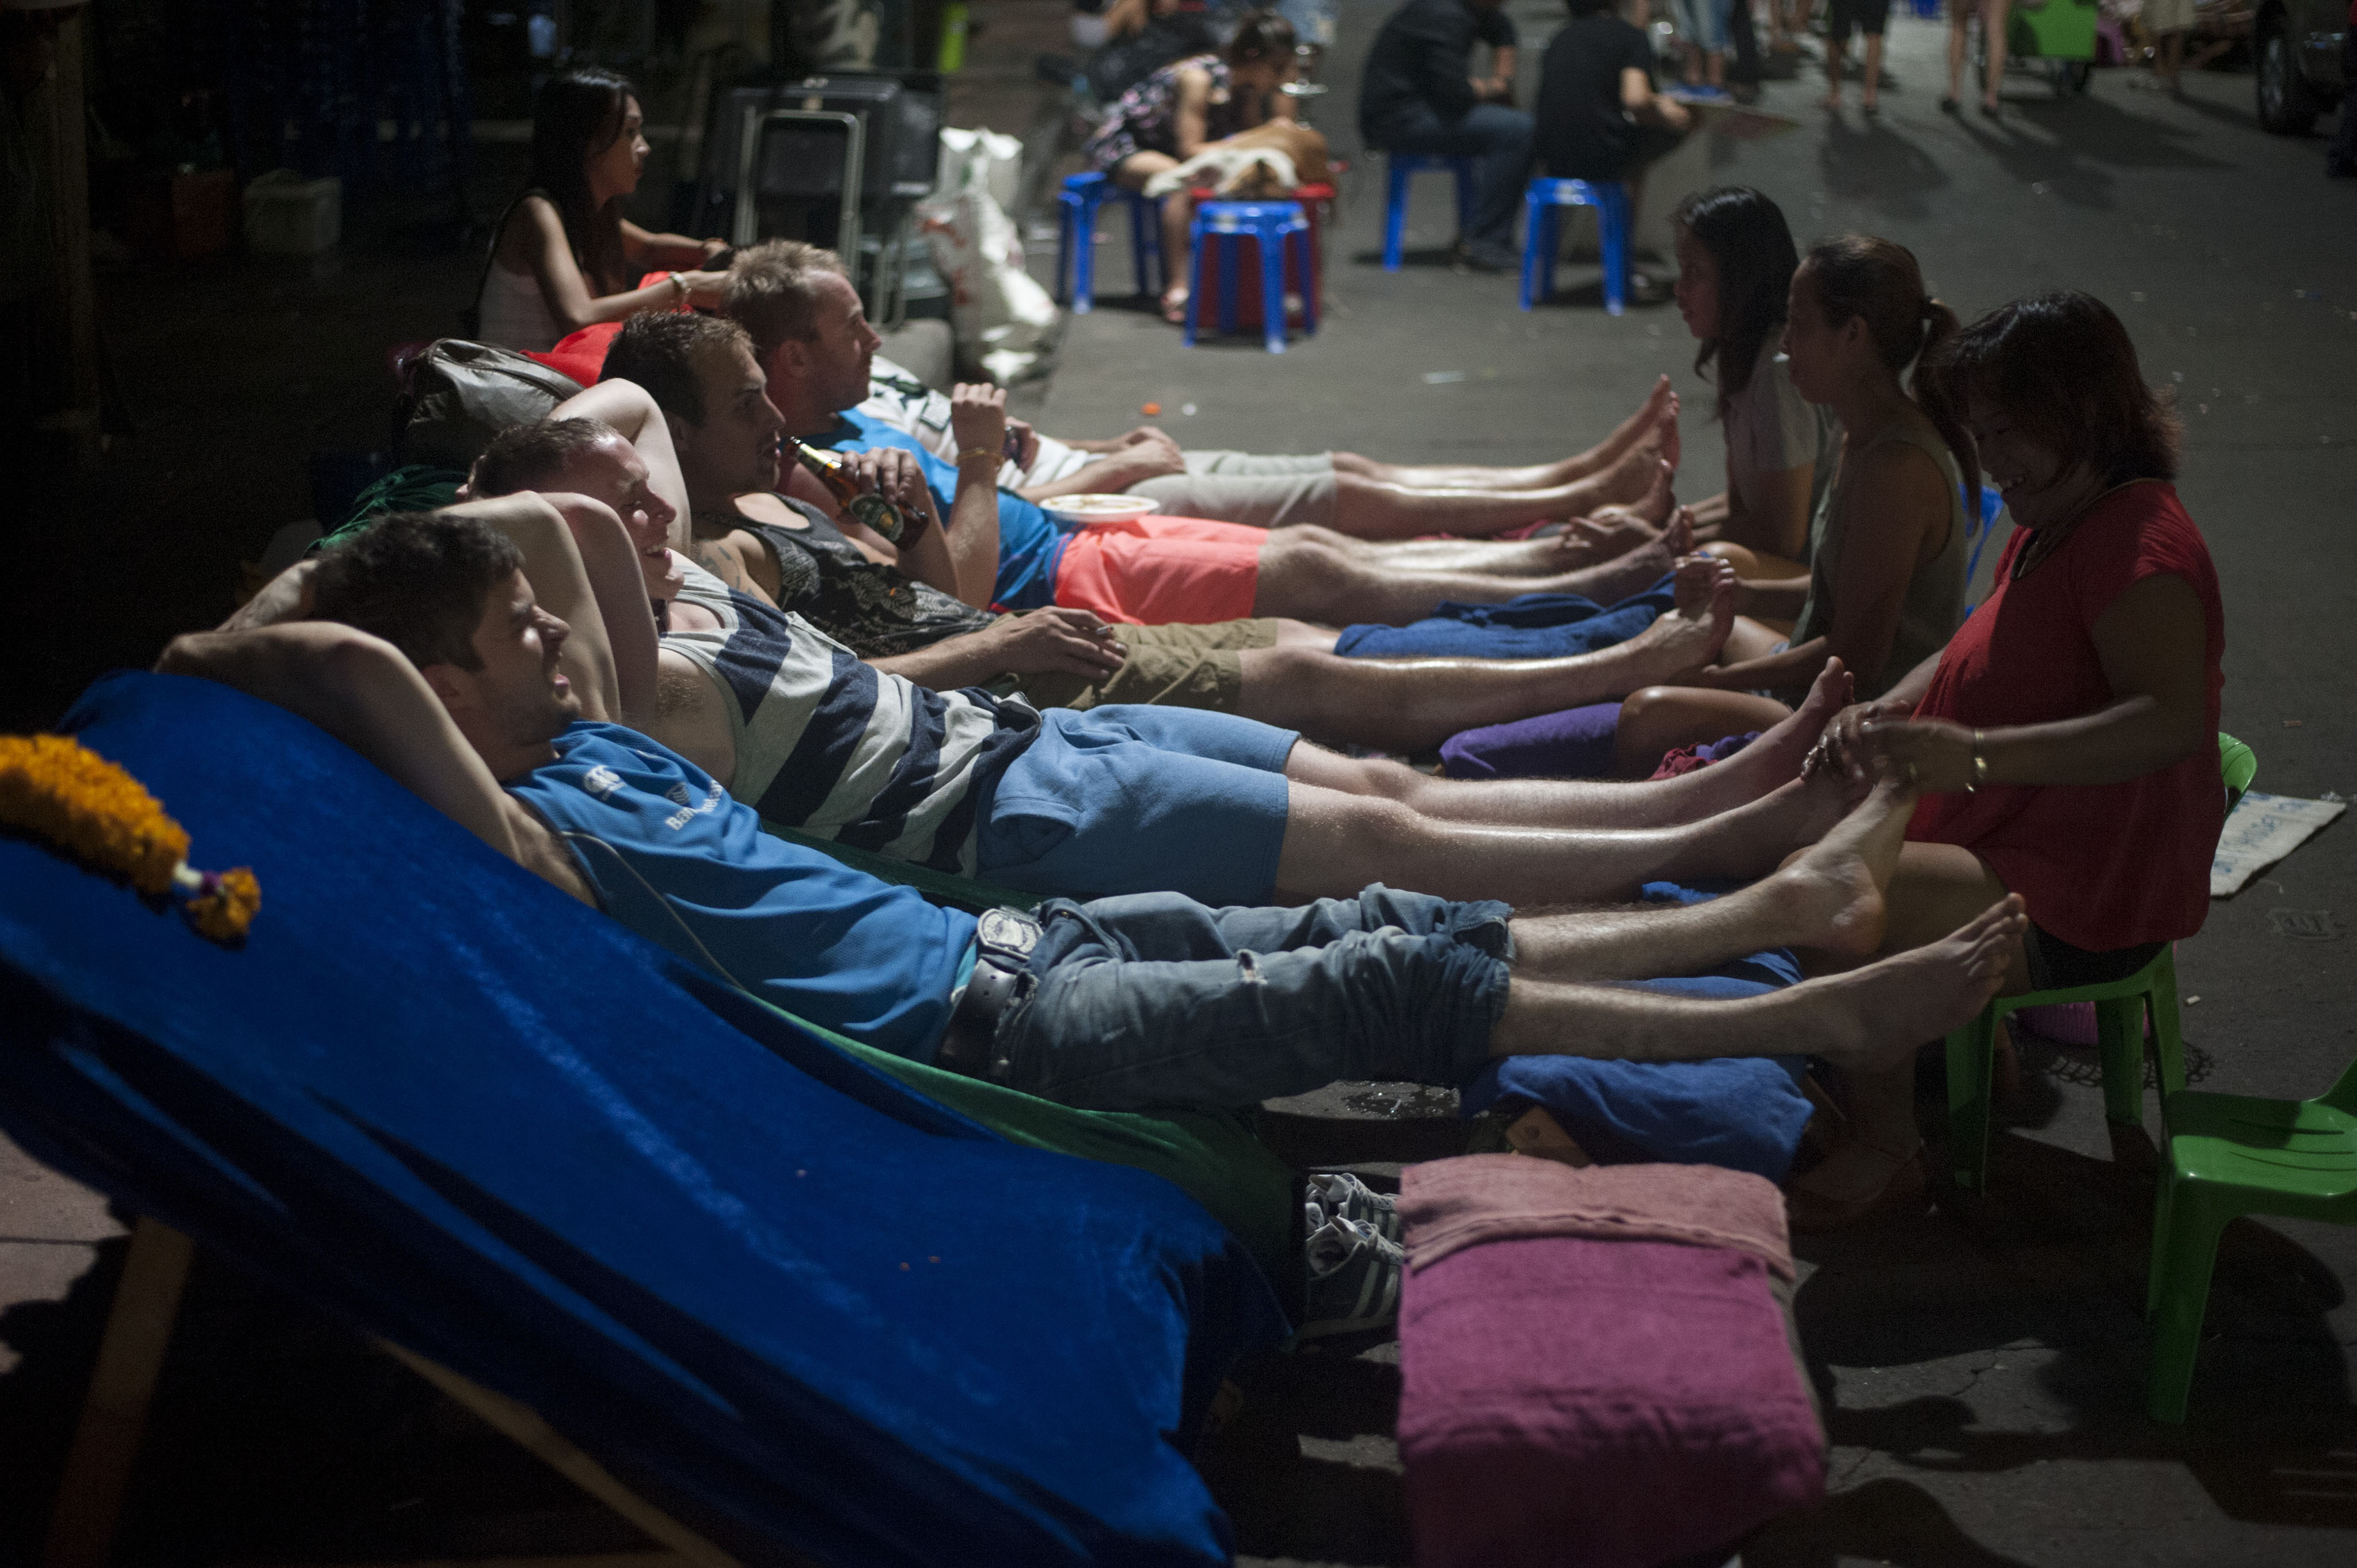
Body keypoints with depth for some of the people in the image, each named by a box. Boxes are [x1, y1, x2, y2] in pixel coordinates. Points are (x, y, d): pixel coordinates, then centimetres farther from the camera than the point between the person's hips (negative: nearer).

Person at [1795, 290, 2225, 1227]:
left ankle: (1882, 1156, -10)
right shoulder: (2048, 528, 12)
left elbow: (2171, 720, -34)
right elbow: (1973, 657, 17)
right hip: (2014, 845, 11)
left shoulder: (2138, 541, -20)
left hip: (2079, 906, -11)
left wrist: (1975, 753, -42)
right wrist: (1883, 718, -5)